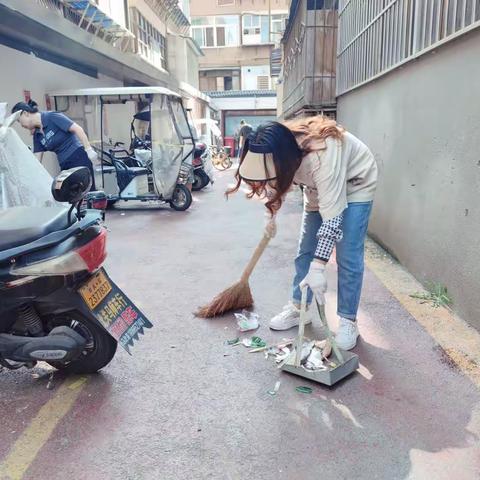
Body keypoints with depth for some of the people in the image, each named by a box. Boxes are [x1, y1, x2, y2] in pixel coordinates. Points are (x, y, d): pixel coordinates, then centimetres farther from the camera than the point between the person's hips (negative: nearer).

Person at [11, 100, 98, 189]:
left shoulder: (52, 117, -9)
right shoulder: (37, 135, 12)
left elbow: (77, 129, -16)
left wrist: (88, 149, -22)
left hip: (78, 158, -8)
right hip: (65, 166, 8)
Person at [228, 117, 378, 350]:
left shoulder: (322, 156, -43)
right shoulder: (278, 152, -23)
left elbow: (332, 217, -42)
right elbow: (277, 182, 2)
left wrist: (318, 268, -42)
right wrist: (272, 217, 10)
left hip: (355, 184, -6)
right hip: (319, 186, 6)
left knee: (348, 258, -11)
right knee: (305, 251, 6)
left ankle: (348, 321, 2)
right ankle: (298, 308, 18)